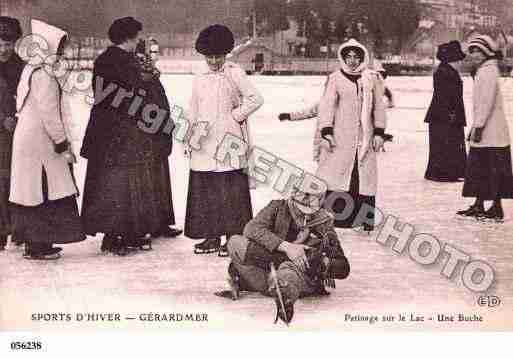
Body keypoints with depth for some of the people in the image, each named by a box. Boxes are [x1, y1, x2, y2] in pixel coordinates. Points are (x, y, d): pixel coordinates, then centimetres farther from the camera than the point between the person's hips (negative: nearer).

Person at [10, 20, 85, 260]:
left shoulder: (29, 70, 13)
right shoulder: (44, 76, -17)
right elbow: (50, 115, -20)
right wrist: (63, 145, -15)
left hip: (26, 138, 10)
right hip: (40, 142, -10)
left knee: (34, 193, 13)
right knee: (43, 193, -4)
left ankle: (35, 242, 20)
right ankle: (38, 246, 1)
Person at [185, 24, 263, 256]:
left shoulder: (235, 73, 0)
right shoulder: (199, 80, 16)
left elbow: (255, 99, -7)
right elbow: (192, 113, 20)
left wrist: (235, 115, -6)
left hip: (228, 141, -5)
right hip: (203, 146, 5)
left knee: (231, 191, -4)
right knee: (203, 191, 5)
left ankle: (232, 237, 4)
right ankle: (211, 237, 15)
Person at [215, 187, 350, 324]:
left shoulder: (324, 224, 1)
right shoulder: (278, 208, 3)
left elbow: (344, 268, 3)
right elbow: (251, 229, -16)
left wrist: (324, 264, -20)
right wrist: (285, 246, -26)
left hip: (303, 282, -3)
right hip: (268, 273, 3)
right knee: (236, 242, -17)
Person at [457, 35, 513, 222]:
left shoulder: (488, 72, -14)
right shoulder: (482, 72, 17)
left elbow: (487, 103, -21)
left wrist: (479, 126, -21)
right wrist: (475, 127, 20)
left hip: (490, 133, -10)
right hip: (484, 132, 10)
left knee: (493, 171, -4)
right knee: (478, 170, 13)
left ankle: (497, 209, 2)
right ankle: (478, 206, 20)